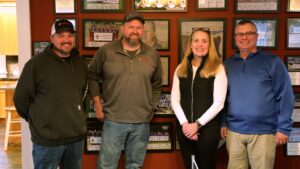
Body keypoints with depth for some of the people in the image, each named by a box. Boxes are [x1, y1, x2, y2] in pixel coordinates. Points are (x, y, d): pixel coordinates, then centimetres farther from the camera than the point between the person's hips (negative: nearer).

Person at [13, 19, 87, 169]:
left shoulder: (80, 63, 7)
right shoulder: (37, 63, -11)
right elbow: (20, 97, -6)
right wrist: (35, 119, 3)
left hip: (77, 135, 5)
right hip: (47, 138, -5)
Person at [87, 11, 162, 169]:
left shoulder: (153, 54, 3)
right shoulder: (106, 51, -4)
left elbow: (157, 85, 13)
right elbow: (92, 77, 5)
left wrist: (151, 107, 8)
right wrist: (98, 105, 1)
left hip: (142, 121, 2)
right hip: (113, 120, -2)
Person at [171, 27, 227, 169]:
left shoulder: (217, 68, -4)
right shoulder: (181, 69, 8)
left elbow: (218, 103, -10)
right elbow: (174, 100, 3)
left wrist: (197, 124, -13)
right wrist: (184, 123, -10)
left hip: (208, 128, -3)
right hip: (184, 128, 4)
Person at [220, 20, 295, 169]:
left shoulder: (272, 61, -2)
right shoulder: (228, 64, 9)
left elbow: (285, 97, -5)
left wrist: (284, 128, -9)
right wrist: (223, 123, 7)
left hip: (263, 132, -3)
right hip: (233, 130, 3)